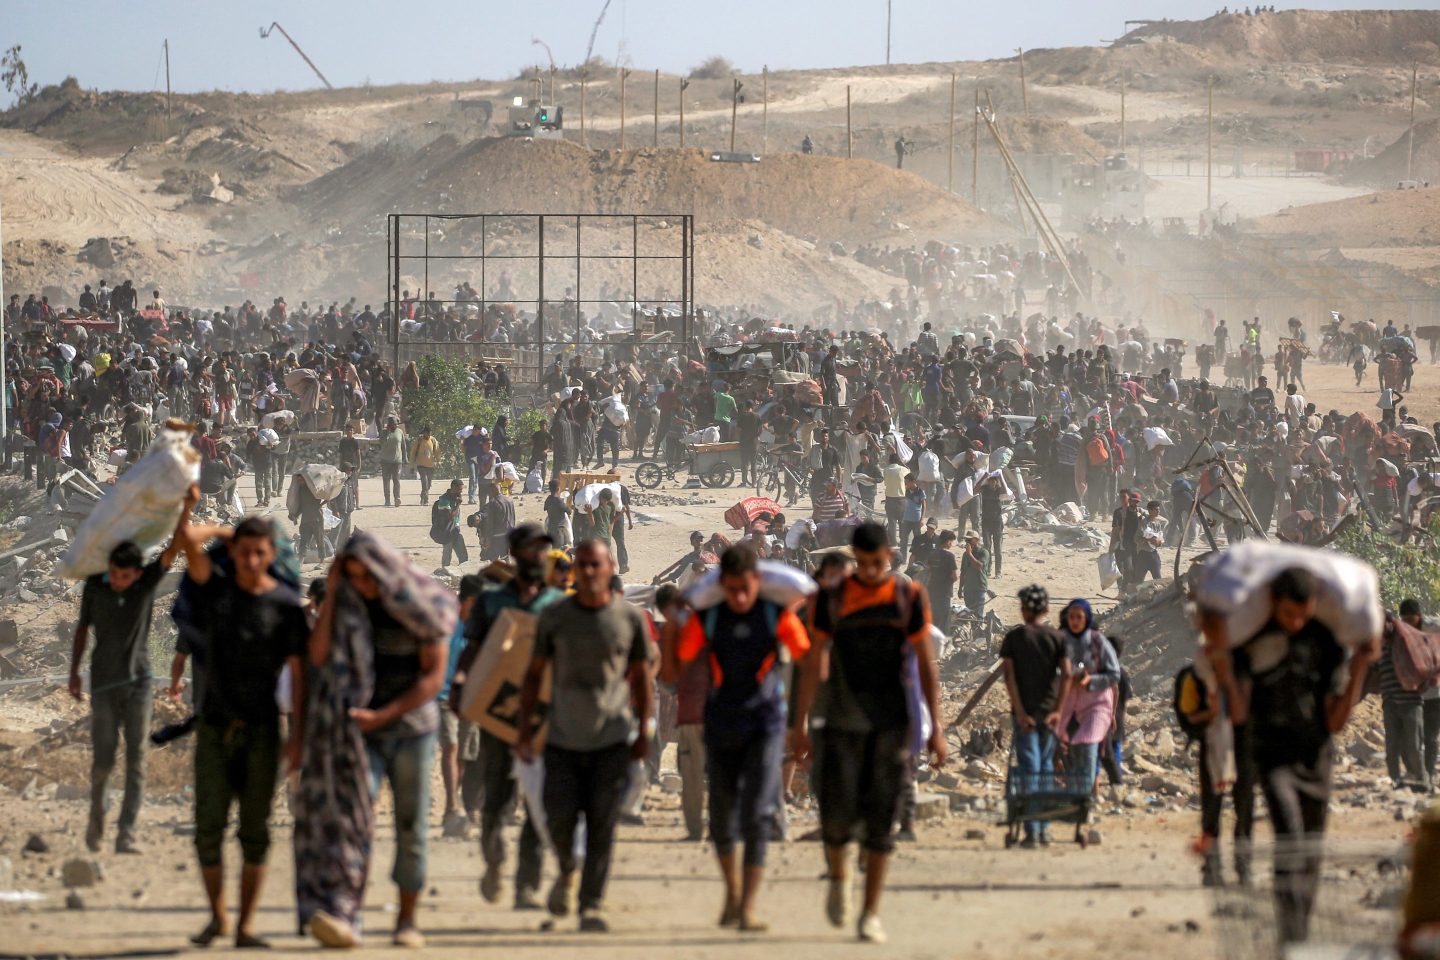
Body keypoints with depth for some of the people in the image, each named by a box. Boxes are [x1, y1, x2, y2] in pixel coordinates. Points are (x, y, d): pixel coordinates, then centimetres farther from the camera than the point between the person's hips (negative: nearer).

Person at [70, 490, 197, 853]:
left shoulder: (147, 582, -5)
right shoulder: (94, 586, -4)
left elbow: (174, 548, -16)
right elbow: (83, 627, 9)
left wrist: (188, 507, -29)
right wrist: (74, 671, 8)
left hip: (138, 683, 0)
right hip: (104, 685, 0)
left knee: (136, 761, -6)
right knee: (103, 759, -1)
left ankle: (126, 834, -7)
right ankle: (97, 814, 27)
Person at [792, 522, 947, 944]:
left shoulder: (910, 596, 0)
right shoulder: (832, 599, 2)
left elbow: (926, 665, 0)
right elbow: (813, 663, 6)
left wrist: (935, 728, -4)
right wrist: (800, 725, 4)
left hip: (891, 725, 0)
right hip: (841, 722, 0)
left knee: (880, 818, -1)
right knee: (838, 813, -7)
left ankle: (871, 914, 5)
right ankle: (839, 877, 25)